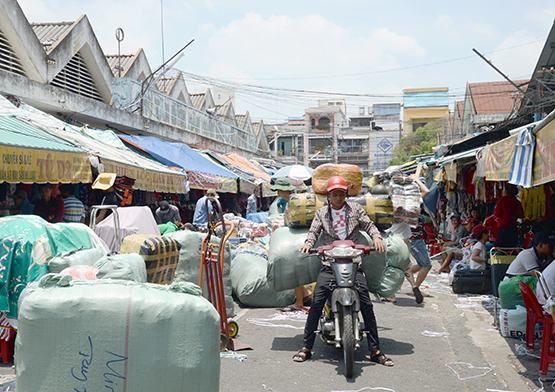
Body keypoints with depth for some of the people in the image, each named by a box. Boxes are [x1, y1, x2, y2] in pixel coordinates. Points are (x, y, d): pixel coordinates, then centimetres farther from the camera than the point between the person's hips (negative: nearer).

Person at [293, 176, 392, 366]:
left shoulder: (355, 209, 13)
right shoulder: (321, 213, 14)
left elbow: (368, 225, 7)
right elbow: (314, 231, 7)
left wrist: (376, 237, -14)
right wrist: (308, 243, -15)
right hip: (329, 265, 0)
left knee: (366, 304, -7)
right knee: (316, 304, -10)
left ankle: (375, 351, 1)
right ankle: (307, 347, -1)